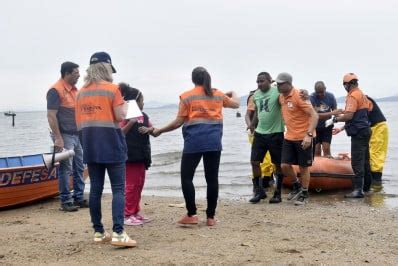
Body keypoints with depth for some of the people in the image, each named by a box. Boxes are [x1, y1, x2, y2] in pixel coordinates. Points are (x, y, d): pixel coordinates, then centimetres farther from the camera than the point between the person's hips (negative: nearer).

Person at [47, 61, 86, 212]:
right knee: (66, 169, -3)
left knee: (79, 168, 11)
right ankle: (66, 202, 3)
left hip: (77, 135, 8)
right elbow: (51, 116, -17)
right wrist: (58, 138, -21)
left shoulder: (74, 90, 14)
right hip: (64, 136, -8)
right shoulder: (56, 90, -12)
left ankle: (79, 198, 19)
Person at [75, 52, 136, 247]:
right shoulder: (112, 89, -6)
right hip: (111, 144, -5)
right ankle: (118, 232, -14)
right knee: (118, 189, -5)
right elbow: (120, 117, -10)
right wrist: (125, 107, 9)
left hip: (90, 146, 5)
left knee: (95, 189, 9)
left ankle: (98, 232, 14)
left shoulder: (81, 92, 11)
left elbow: (79, 123, 12)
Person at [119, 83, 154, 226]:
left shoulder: (144, 116, 9)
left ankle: (135, 212, 23)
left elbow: (152, 129, 16)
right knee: (131, 185, -3)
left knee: (139, 184, 13)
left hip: (142, 154, 8)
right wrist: (131, 122, -28)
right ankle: (127, 215, 4)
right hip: (130, 155, -8)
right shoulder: (126, 116, -12)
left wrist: (147, 129, -6)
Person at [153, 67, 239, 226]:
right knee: (212, 178, 6)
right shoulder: (218, 95, 13)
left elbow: (178, 122, -1)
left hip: (194, 142, -3)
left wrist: (159, 131, 10)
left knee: (186, 177, 6)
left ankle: (191, 215, 1)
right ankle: (211, 217, 9)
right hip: (214, 142, 3)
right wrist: (233, 94, 52)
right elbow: (236, 104, 30)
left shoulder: (187, 96, 2)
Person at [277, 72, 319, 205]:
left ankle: (304, 194, 21)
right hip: (289, 137, 7)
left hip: (303, 138, -6)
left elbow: (314, 115, -21)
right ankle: (297, 185, 29)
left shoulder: (299, 96, -17)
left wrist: (309, 134, -28)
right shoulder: (281, 97, 5)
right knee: (285, 165, 3)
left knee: (303, 167, 5)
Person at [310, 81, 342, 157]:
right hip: (315, 127, -2)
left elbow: (335, 110, 2)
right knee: (316, 151, 0)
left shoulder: (330, 96, -7)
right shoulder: (311, 98, -18)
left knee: (326, 149, -4)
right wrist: (331, 113, -31)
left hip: (327, 127, 2)